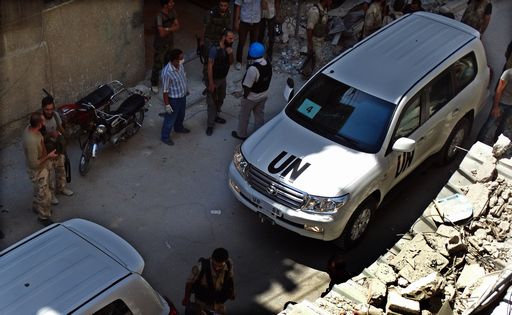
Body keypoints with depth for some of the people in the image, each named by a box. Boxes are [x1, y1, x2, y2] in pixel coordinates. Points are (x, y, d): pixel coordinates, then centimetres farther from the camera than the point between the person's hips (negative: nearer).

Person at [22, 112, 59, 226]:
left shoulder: (29, 128, -13)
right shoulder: (32, 141, -41)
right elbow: (34, 164, -33)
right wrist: (49, 156, -22)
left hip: (42, 167, 9)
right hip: (38, 171, -9)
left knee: (39, 190, 31)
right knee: (45, 195, 11)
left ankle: (36, 206, 55)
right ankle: (43, 216, 33)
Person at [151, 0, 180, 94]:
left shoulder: (172, 12, -6)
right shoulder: (159, 16, -29)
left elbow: (177, 26, -7)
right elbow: (162, 33, -33)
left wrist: (168, 29, -25)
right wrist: (171, 29, -17)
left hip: (170, 43, 7)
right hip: (160, 45, -7)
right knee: (158, 66, 6)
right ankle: (154, 84, 24)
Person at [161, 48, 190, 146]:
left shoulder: (180, 66, -10)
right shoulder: (167, 72, -34)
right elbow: (165, 90, -25)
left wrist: (186, 90, 22)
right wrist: (167, 104, -19)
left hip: (183, 96, 8)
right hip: (173, 99, -8)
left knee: (181, 114, 30)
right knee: (170, 118, 12)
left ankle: (179, 128, 58)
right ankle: (165, 137, 33)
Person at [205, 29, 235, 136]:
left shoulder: (228, 47, -5)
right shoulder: (214, 49, -28)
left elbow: (231, 63, 3)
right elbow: (209, 66, -25)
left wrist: (230, 54, -20)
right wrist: (211, 83, -23)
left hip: (223, 78, 8)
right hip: (213, 79, -8)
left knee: (220, 99, 24)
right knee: (212, 102, 1)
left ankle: (215, 116, 47)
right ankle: (210, 125, 12)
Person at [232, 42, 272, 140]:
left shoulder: (253, 68, -33)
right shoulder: (268, 65, -9)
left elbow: (247, 85, -26)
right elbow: (267, 80, 3)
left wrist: (245, 96, -10)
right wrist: (263, 90, 15)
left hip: (252, 97, -7)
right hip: (264, 95, 7)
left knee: (244, 116, 16)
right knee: (259, 115, 23)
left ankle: (241, 134, 33)